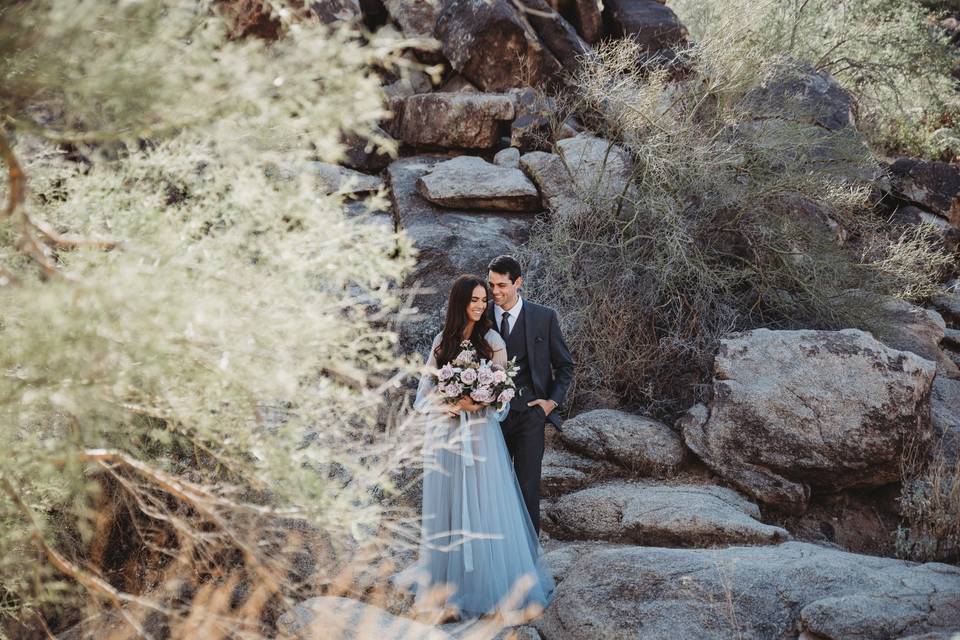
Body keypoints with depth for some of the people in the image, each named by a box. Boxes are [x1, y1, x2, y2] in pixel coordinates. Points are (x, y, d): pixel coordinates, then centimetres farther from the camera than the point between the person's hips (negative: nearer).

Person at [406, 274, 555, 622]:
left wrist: (481, 402, -18)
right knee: (448, 510, 2)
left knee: (484, 508, -3)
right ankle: (451, 591, 6)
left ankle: (492, 587, 4)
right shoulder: (442, 341, 8)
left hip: (480, 433, -2)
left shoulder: (491, 339, 3)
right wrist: (454, 403, -13)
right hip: (445, 435, 2)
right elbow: (427, 388, 6)